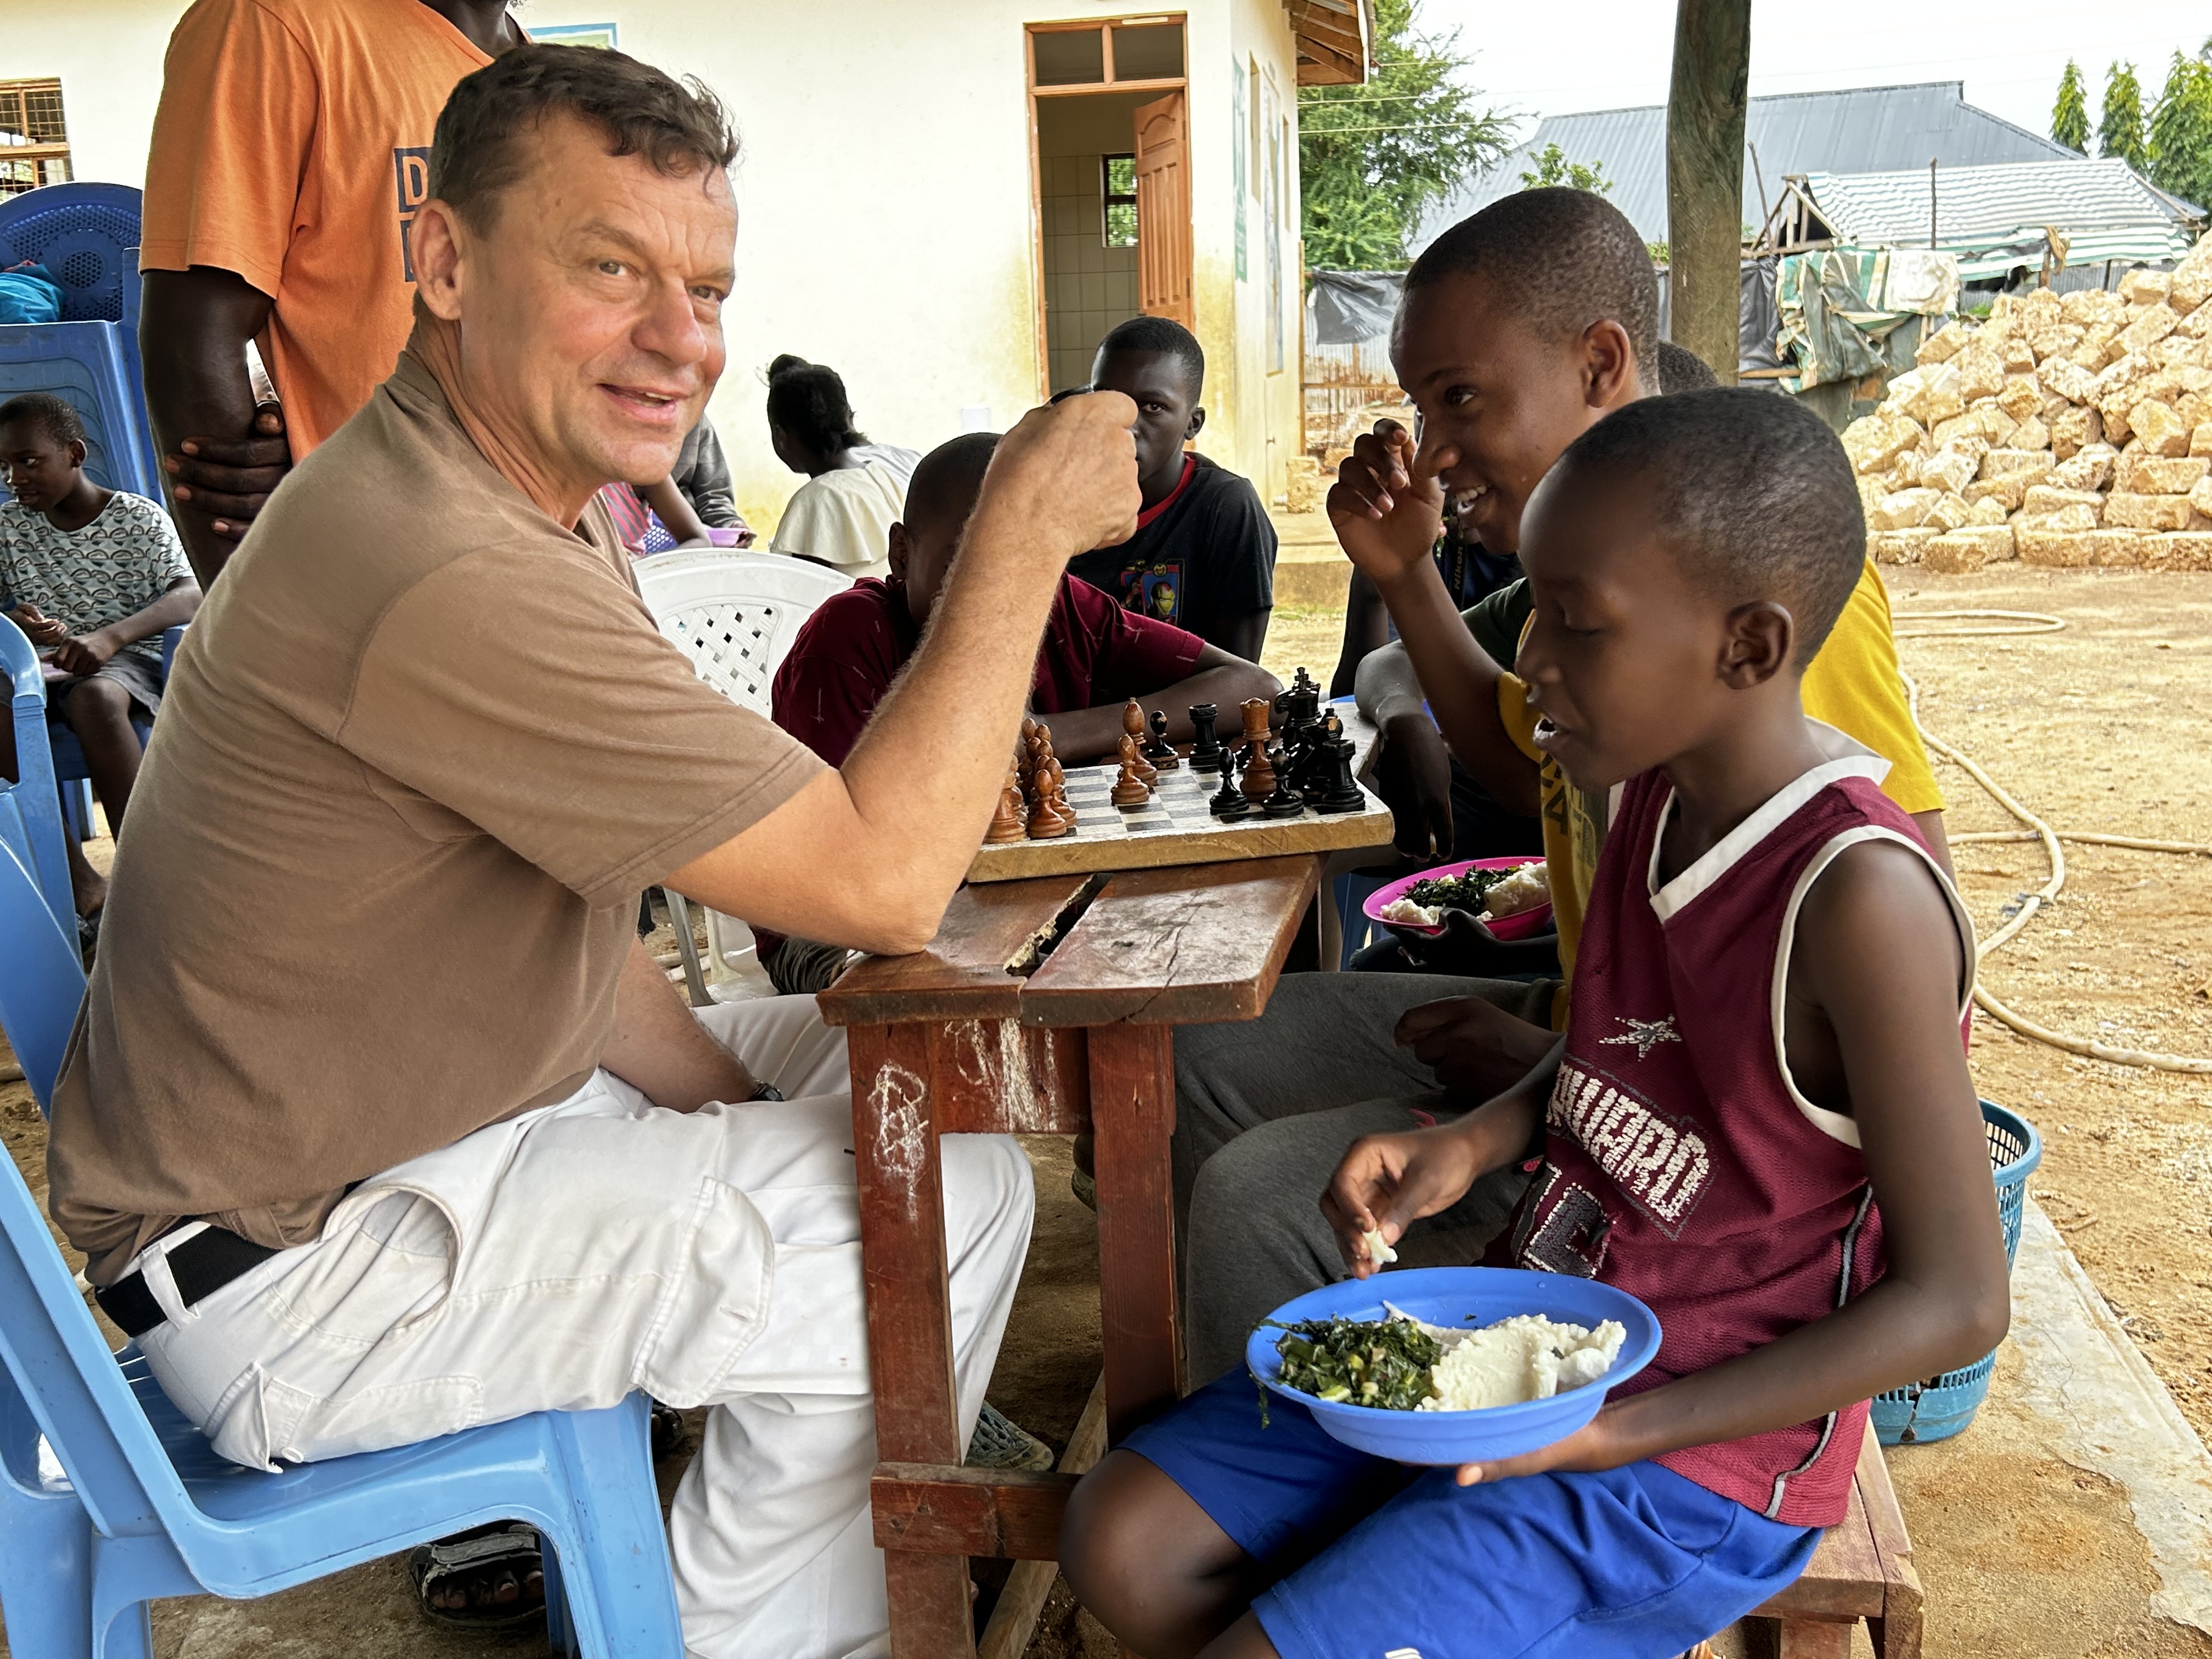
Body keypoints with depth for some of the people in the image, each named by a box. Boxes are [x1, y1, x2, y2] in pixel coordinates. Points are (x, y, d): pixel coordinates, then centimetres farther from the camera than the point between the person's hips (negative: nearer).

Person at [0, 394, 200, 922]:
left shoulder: (141, 520, 1)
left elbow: (188, 597, -13)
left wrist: (111, 636, -31)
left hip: (125, 663, -3)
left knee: (94, 697, -39)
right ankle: (82, 884, -27)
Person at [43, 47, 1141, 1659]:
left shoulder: (522, 491, 5)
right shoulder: (451, 581, -31)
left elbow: (563, 904, 8)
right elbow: (886, 878, -29)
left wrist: (735, 1109, -1)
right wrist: (1027, 528, -23)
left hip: (393, 1119, 10)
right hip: (290, 1270, -10)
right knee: (952, 1200, -13)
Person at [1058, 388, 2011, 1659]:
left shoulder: (1859, 898, -24)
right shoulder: (1660, 791, 0)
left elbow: (1956, 1301, -19)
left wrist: (1621, 1433, -22)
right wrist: (1474, 1143, -2)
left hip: (1692, 1452, -7)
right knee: (1124, 1541, 1)